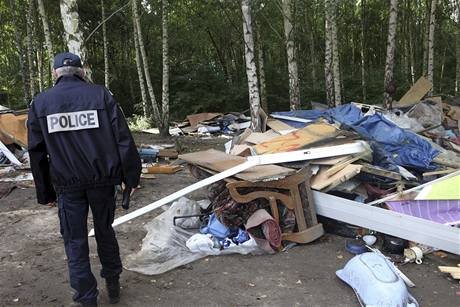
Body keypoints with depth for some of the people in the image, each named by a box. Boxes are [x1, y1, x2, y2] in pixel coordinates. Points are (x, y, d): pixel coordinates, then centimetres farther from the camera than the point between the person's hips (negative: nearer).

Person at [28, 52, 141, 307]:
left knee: (75, 241, 12)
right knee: (105, 231, 20)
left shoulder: (40, 103, 1)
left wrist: (45, 193, 11)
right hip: (102, 179, 0)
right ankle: (113, 283, 32)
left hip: (67, 184, 0)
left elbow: (36, 153, 4)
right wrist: (131, 177, 0)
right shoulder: (101, 95, -4)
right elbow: (123, 139, -7)